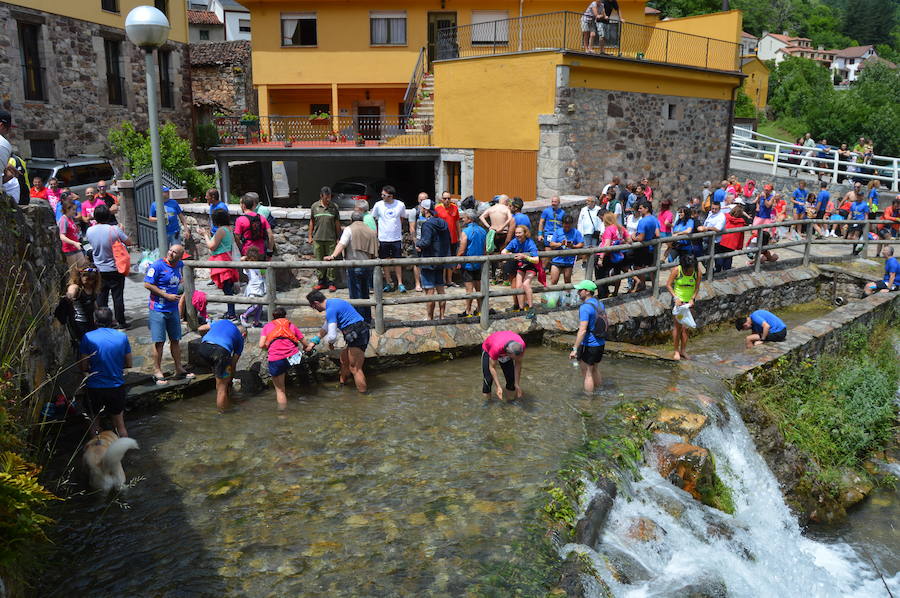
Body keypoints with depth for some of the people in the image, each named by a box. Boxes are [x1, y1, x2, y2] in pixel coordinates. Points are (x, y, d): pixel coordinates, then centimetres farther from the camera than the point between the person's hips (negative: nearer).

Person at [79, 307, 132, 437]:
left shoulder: (87, 337, -9)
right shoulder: (122, 336, -3)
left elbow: (84, 367, -7)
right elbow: (128, 364, 3)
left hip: (95, 387, -1)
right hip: (117, 386, 2)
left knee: (94, 421, 20)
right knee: (119, 422, 15)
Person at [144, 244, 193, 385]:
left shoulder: (179, 265, 6)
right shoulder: (157, 265, -13)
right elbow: (147, 284, -16)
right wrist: (167, 295, -17)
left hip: (173, 308, 6)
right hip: (158, 309, -6)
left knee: (175, 340, 13)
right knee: (159, 341, -4)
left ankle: (179, 370, 23)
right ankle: (157, 372, 7)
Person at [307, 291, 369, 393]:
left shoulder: (331, 310, -17)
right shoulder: (332, 302, 15)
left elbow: (332, 337, -19)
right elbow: (326, 327, 31)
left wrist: (329, 342, 3)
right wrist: (317, 339, 38)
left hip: (357, 335, -10)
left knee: (355, 369, -6)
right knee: (344, 360, 22)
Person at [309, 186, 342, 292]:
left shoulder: (334, 206, 1)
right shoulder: (315, 206, 3)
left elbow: (337, 223, 6)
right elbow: (312, 222, 11)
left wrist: (338, 238, 5)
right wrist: (310, 236, 9)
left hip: (331, 239, -1)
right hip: (317, 239, 1)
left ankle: (331, 283, 9)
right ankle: (321, 281, 16)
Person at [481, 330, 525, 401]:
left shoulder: (521, 345, -34)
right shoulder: (496, 347, -46)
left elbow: (518, 364, -19)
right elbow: (492, 367, -31)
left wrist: (517, 384, -17)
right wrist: (498, 387, -33)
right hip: (488, 350, -4)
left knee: (511, 376, -2)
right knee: (488, 378, -13)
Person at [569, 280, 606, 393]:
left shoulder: (585, 307, -21)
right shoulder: (600, 304, 7)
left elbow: (582, 330, -27)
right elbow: (606, 323, 17)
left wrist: (575, 349, -26)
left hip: (588, 345, -9)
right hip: (601, 344, 9)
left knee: (587, 373, 2)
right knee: (595, 370, 22)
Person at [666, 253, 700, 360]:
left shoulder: (697, 271, -10)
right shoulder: (677, 270, -16)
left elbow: (697, 287, -3)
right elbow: (668, 284, -11)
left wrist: (692, 298, -17)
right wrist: (675, 297, -20)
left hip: (689, 302, 2)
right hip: (678, 301, -2)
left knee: (685, 327, 3)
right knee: (678, 325, -1)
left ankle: (683, 350, 15)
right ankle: (676, 351, 9)